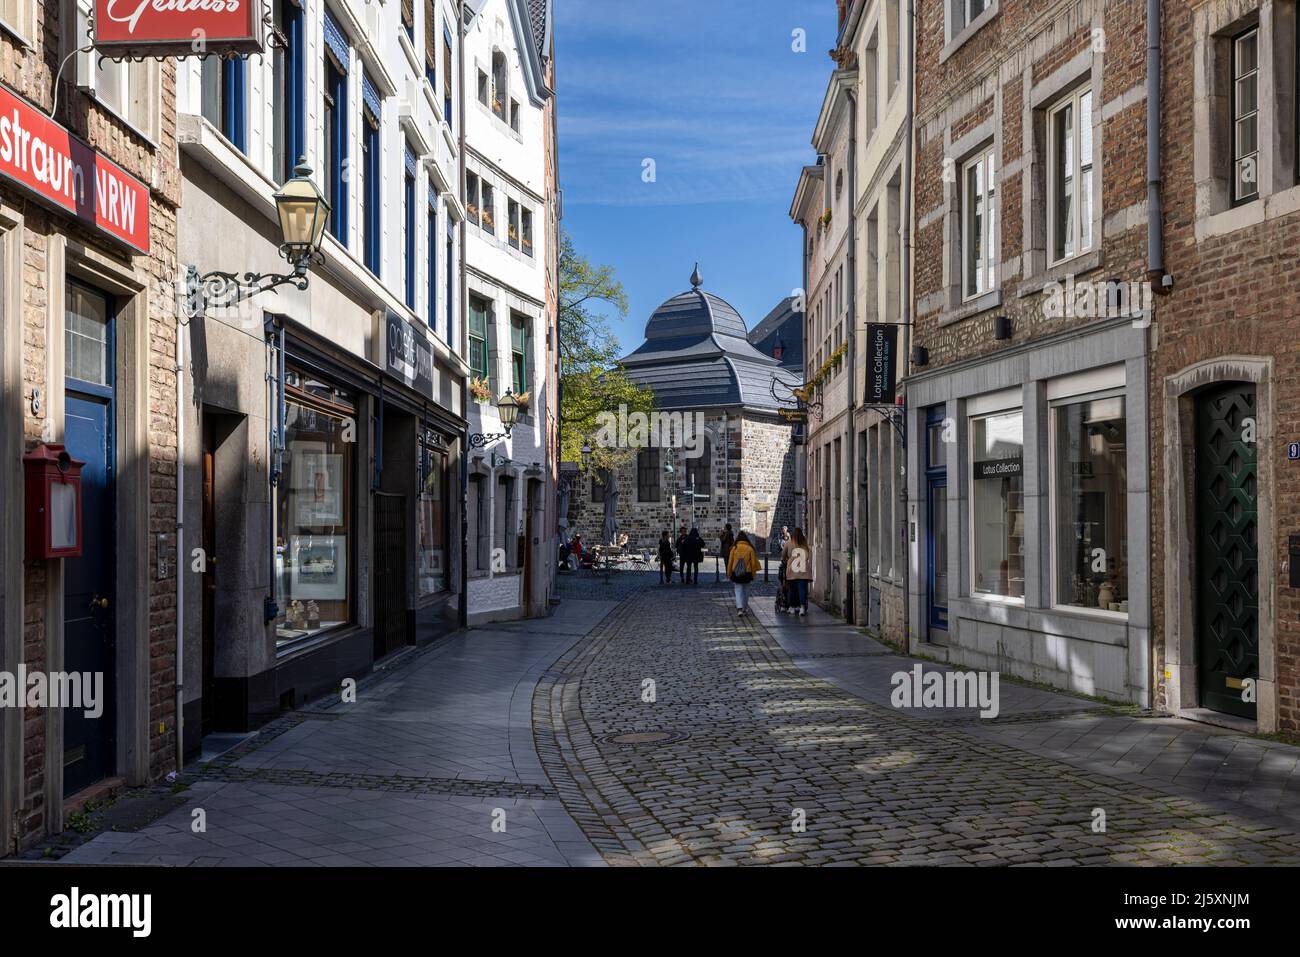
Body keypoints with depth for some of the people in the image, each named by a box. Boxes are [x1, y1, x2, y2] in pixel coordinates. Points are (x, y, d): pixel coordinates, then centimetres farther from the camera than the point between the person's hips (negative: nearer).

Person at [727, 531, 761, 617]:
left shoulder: (734, 548, -6)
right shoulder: (750, 548, -5)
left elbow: (730, 561, -1)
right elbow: (753, 562, -2)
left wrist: (729, 574, 9)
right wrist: (753, 573, 9)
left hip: (736, 573, -1)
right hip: (747, 573, 1)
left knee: (738, 590, 1)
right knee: (746, 590, 17)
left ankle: (739, 609, -17)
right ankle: (745, 608, 29)